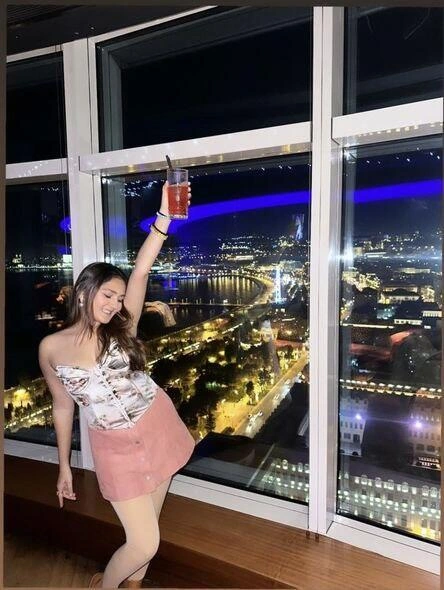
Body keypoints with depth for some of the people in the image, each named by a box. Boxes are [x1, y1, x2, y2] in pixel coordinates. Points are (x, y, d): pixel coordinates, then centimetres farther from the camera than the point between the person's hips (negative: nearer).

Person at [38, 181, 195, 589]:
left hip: (158, 427, 2)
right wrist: (64, 467, 11)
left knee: (146, 523, 19)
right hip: (115, 447, -1)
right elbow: (62, 408, 4)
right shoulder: (51, 348, -7)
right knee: (144, 543, 2)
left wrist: (164, 217, -31)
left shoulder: (121, 329, -7)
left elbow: (141, 271, -20)